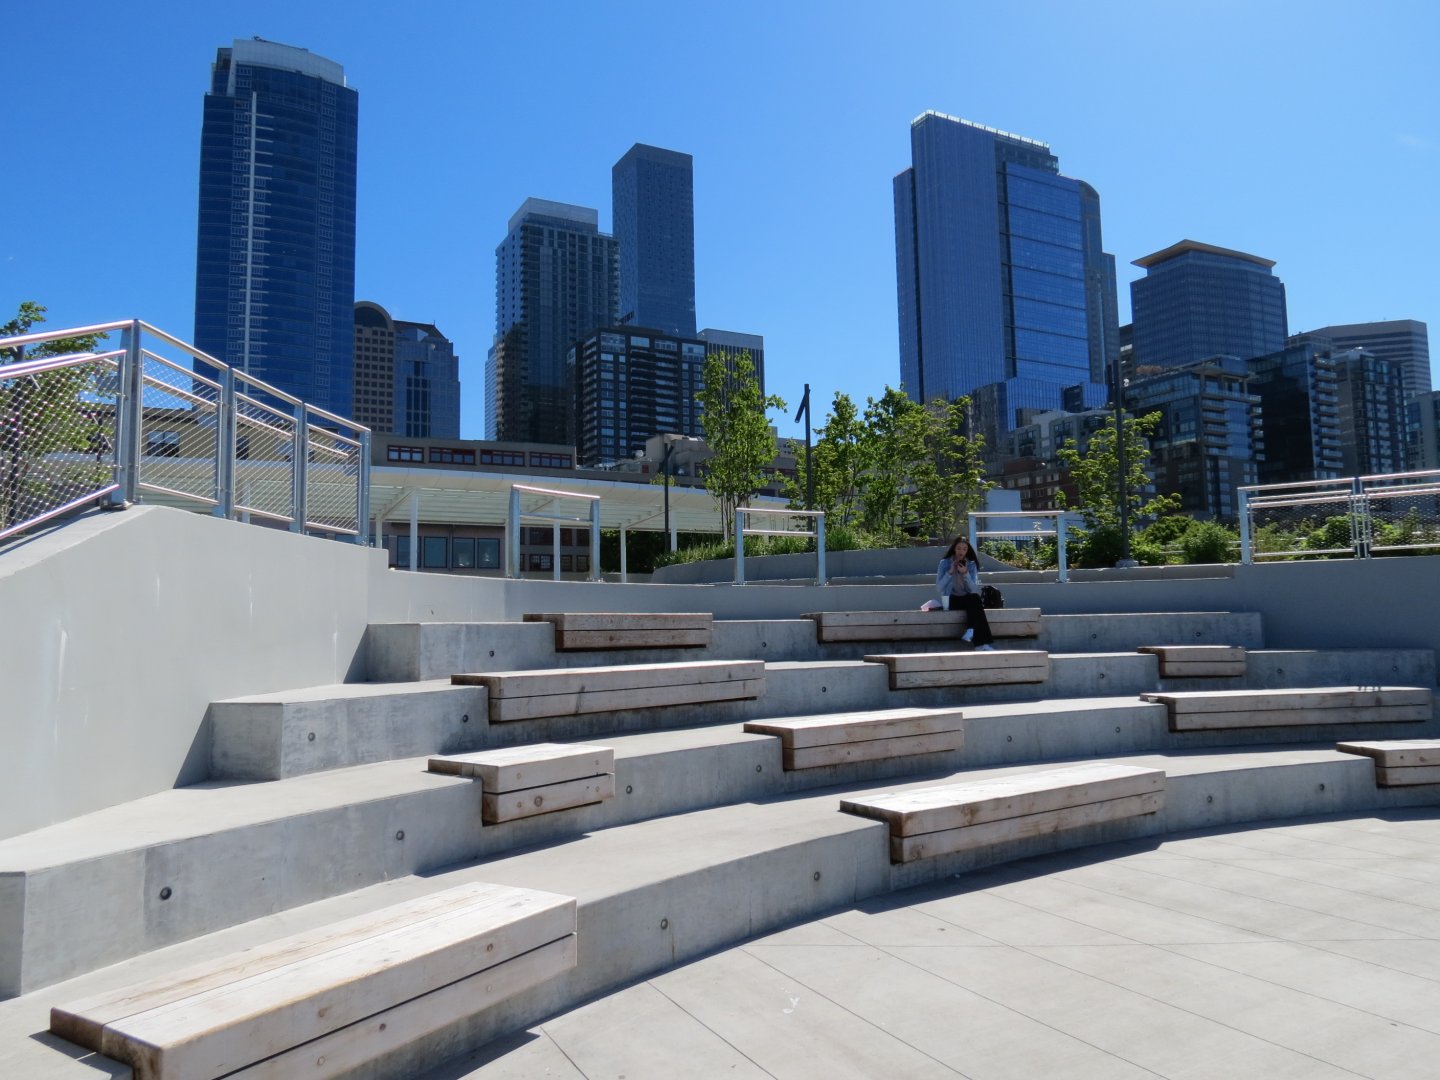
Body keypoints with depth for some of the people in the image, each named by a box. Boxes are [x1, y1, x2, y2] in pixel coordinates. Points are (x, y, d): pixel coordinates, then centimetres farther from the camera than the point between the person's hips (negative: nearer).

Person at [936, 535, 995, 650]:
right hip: (951, 600, -3)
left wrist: (965, 574, -22)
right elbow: (938, 588, -10)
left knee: (975, 598, -34)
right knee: (974, 601, -32)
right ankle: (981, 641, -39)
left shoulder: (971, 564, 4)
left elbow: (973, 589, -7)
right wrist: (950, 572, -19)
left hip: (967, 598, 3)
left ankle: (971, 631, -37)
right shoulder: (945, 563, -2)